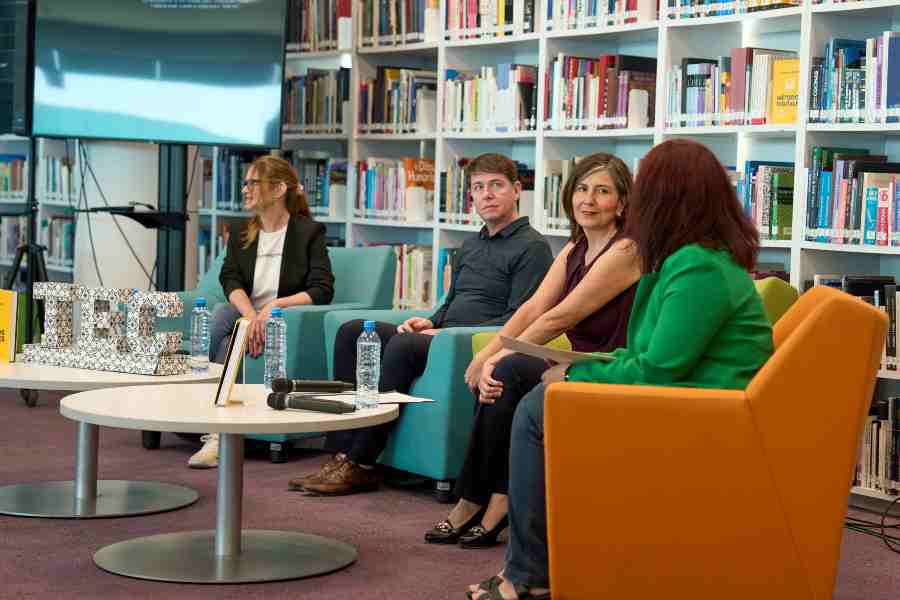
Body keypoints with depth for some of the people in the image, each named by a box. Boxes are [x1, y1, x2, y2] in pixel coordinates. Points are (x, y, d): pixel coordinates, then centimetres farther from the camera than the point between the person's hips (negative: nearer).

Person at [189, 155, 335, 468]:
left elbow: (322, 291, -11)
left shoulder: (309, 232, -1)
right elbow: (230, 279, -3)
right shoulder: (241, 235, 14)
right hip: (244, 315, 4)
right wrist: (250, 315, -23)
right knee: (219, 314, -30)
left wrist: (275, 306, -25)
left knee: (231, 342, -30)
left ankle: (216, 432, -25)